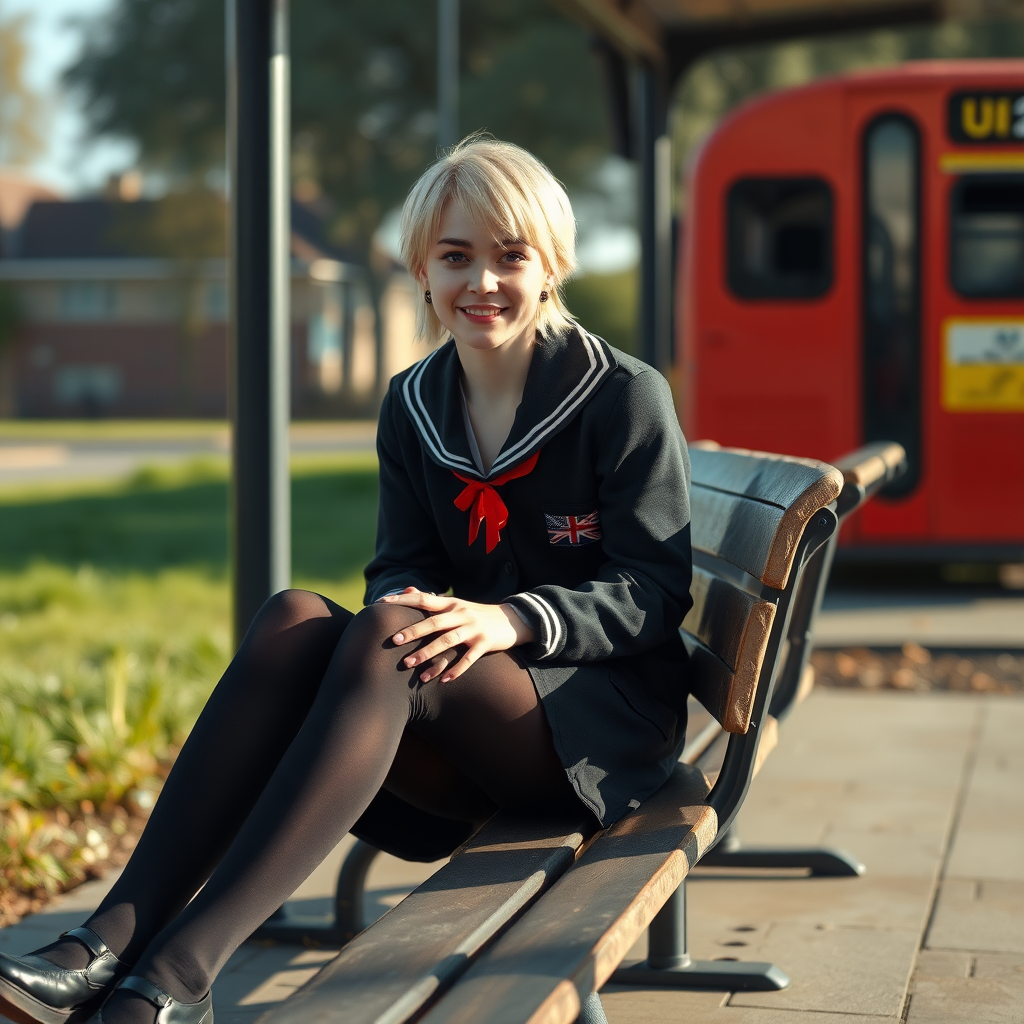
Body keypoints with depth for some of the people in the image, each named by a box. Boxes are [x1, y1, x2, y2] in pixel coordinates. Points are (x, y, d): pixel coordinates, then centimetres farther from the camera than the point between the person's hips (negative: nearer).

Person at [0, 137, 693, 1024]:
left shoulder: (626, 397, -4)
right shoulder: (413, 408, 11)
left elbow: (654, 593, -9)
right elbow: (403, 569, 7)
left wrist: (513, 620, -26)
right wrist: (407, 604, -19)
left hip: (605, 720, -5)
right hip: (469, 744, 5)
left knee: (383, 641, -34)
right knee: (295, 618, -26)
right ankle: (115, 938, -39)